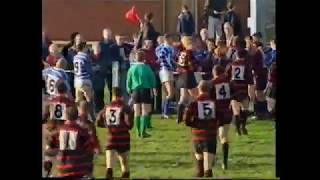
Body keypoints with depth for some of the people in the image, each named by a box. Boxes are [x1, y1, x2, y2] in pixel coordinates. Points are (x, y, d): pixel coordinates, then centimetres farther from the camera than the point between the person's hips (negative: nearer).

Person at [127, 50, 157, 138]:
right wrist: (154, 89, 13)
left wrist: (129, 90, 17)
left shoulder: (132, 68, 1)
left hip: (135, 91, 3)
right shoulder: (147, 68, -6)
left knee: (137, 112, 10)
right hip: (145, 90, -3)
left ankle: (139, 132, 15)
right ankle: (143, 132, -8)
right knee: (145, 111, -1)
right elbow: (152, 79, 0)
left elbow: (128, 81, 6)